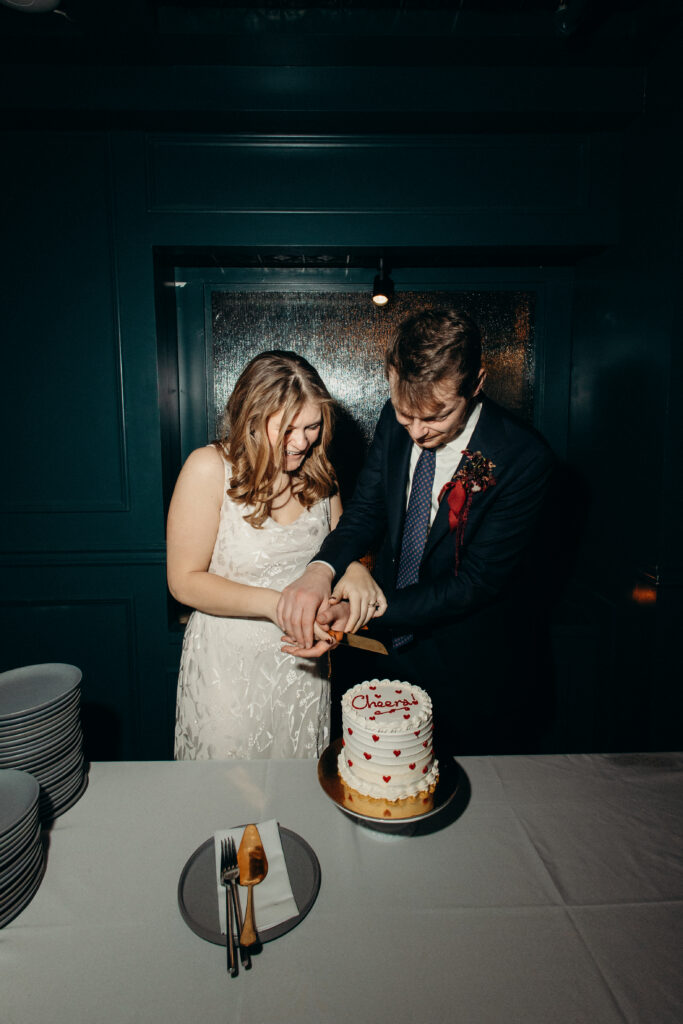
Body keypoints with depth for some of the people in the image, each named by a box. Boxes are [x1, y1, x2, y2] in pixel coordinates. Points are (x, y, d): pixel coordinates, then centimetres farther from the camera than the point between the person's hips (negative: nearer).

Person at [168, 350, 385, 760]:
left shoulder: (317, 468, -3)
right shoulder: (210, 468, -17)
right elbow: (185, 581, -15)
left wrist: (354, 568, -14)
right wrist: (274, 604, -26)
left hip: (303, 665, 4)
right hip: (229, 665, -3)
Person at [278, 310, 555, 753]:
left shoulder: (525, 458, -26)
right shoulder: (396, 421, -10)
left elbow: (477, 582, -24)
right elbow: (367, 509, -5)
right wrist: (321, 569, -26)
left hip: (466, 667, -4)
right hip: (386, 649, 4)